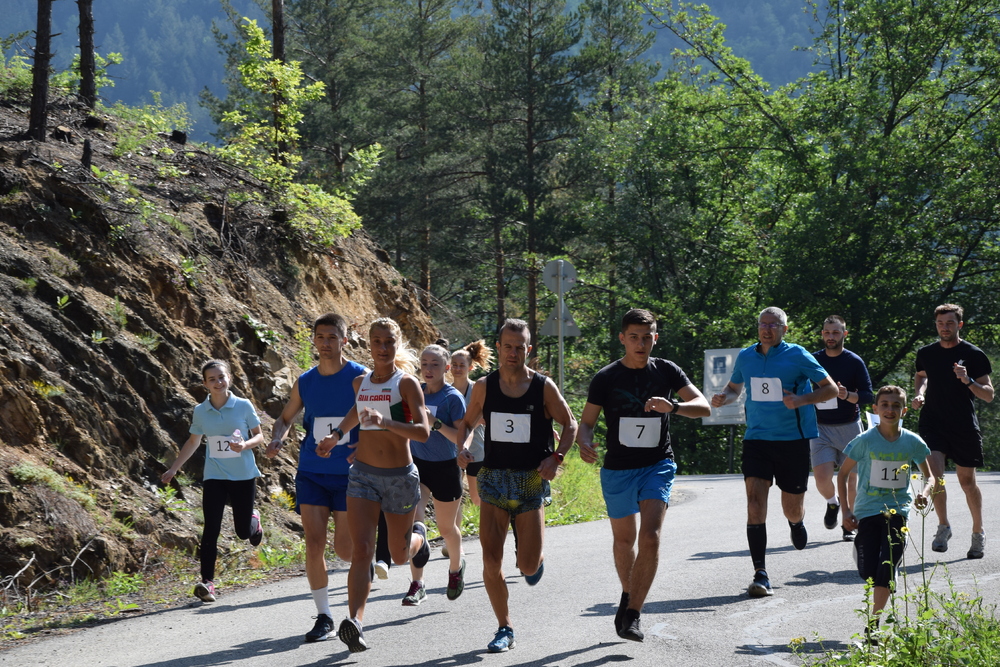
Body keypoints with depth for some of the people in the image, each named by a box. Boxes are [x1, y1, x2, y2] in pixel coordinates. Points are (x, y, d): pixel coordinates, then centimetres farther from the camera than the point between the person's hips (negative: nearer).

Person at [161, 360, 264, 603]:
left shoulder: (244, 406, -6)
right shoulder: (200, 411, 1)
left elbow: (259, 436, 2)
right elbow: (193, 442, 15)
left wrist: (245, 445, -20)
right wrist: (173, 469, 14)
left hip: (243, 475, -1)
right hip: (214, 477, 1)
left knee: (243, 532, 7)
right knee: (211, 528, -13)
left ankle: (253, 520, 46)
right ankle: (207, 582, -12)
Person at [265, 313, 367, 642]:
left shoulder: (361, 378, -6)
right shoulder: (305, 382, 5)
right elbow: (286, 418, 19)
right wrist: (277, 440, -2)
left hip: (349, 474, -3)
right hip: (311, 473, 3)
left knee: (344, 549, -1)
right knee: (314, 544, -6)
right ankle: (323, 617, 3)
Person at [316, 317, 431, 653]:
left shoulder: (407, 383, -8)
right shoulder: (360, 382, 6)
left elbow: (423, 431, -19)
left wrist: (385, 421, -31)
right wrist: (337, 436, 23)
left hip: (400, 476, -2)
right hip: (364, 474, 2)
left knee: (399, 555, 14)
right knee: (362, 549, -15)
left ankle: (418, 535, 51)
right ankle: (355, 624, -24)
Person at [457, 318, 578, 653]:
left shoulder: (544, 387, -4)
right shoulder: (484, 387, 1)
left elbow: (570, 424, 5)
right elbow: (467, 422, 16)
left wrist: (556, 457, -11)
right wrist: (462, 447, -5)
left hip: (531, 481, -2)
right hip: (494, 478, 2)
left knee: (529, 566, -3)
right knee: (491, 561, -7)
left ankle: (534, 558, 36)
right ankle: (505, 629, 8)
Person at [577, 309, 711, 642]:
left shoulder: (667, 371, -1)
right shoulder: (606, 378, -4)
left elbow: (704, 407, -4)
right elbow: (586, 422, 1)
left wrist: (673, 406, -24)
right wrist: (584, 443, -22)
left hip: (658, 465, -1)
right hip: (618, 469, 1)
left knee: (650, 537, -17)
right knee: (624, 539, 14)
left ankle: (632, 615, -14)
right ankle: (628, 594, 41)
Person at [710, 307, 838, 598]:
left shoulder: (797, 356, -5)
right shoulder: (745, 357, 7)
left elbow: (831, 388, -2)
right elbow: (734, 387, 24)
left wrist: (800, 400, -19)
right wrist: (722, 397, 0)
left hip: (793, 441, -2)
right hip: (756, 440, 2)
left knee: (792, 511, 8)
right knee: (755, 503, -15)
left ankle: (797, 522, 48)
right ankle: (760, 574, -14)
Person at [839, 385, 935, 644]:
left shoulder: (912, 442, 0)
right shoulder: (865, 441, -4)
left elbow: (930, 477, 11)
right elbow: (843, 474, 4)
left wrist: (925, 493, -12)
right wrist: (846, 511, -2)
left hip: (898, 510, 0)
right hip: (868, 510, 0)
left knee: (887, 568, -12)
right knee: (868, 571, -5)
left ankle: (873, 624, -7)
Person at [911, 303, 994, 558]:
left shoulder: (974, 355, -4)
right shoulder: (925, 353, 5)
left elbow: (989, 394, -4)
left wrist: (968, 381, -21)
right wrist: (920, 393, 7)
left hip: (964, 427, -2)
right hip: (932, 423, 2)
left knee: (967, 480, 6)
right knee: (934, 472, -17)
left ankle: (978, 532, 22)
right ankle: (943, 526, -3)